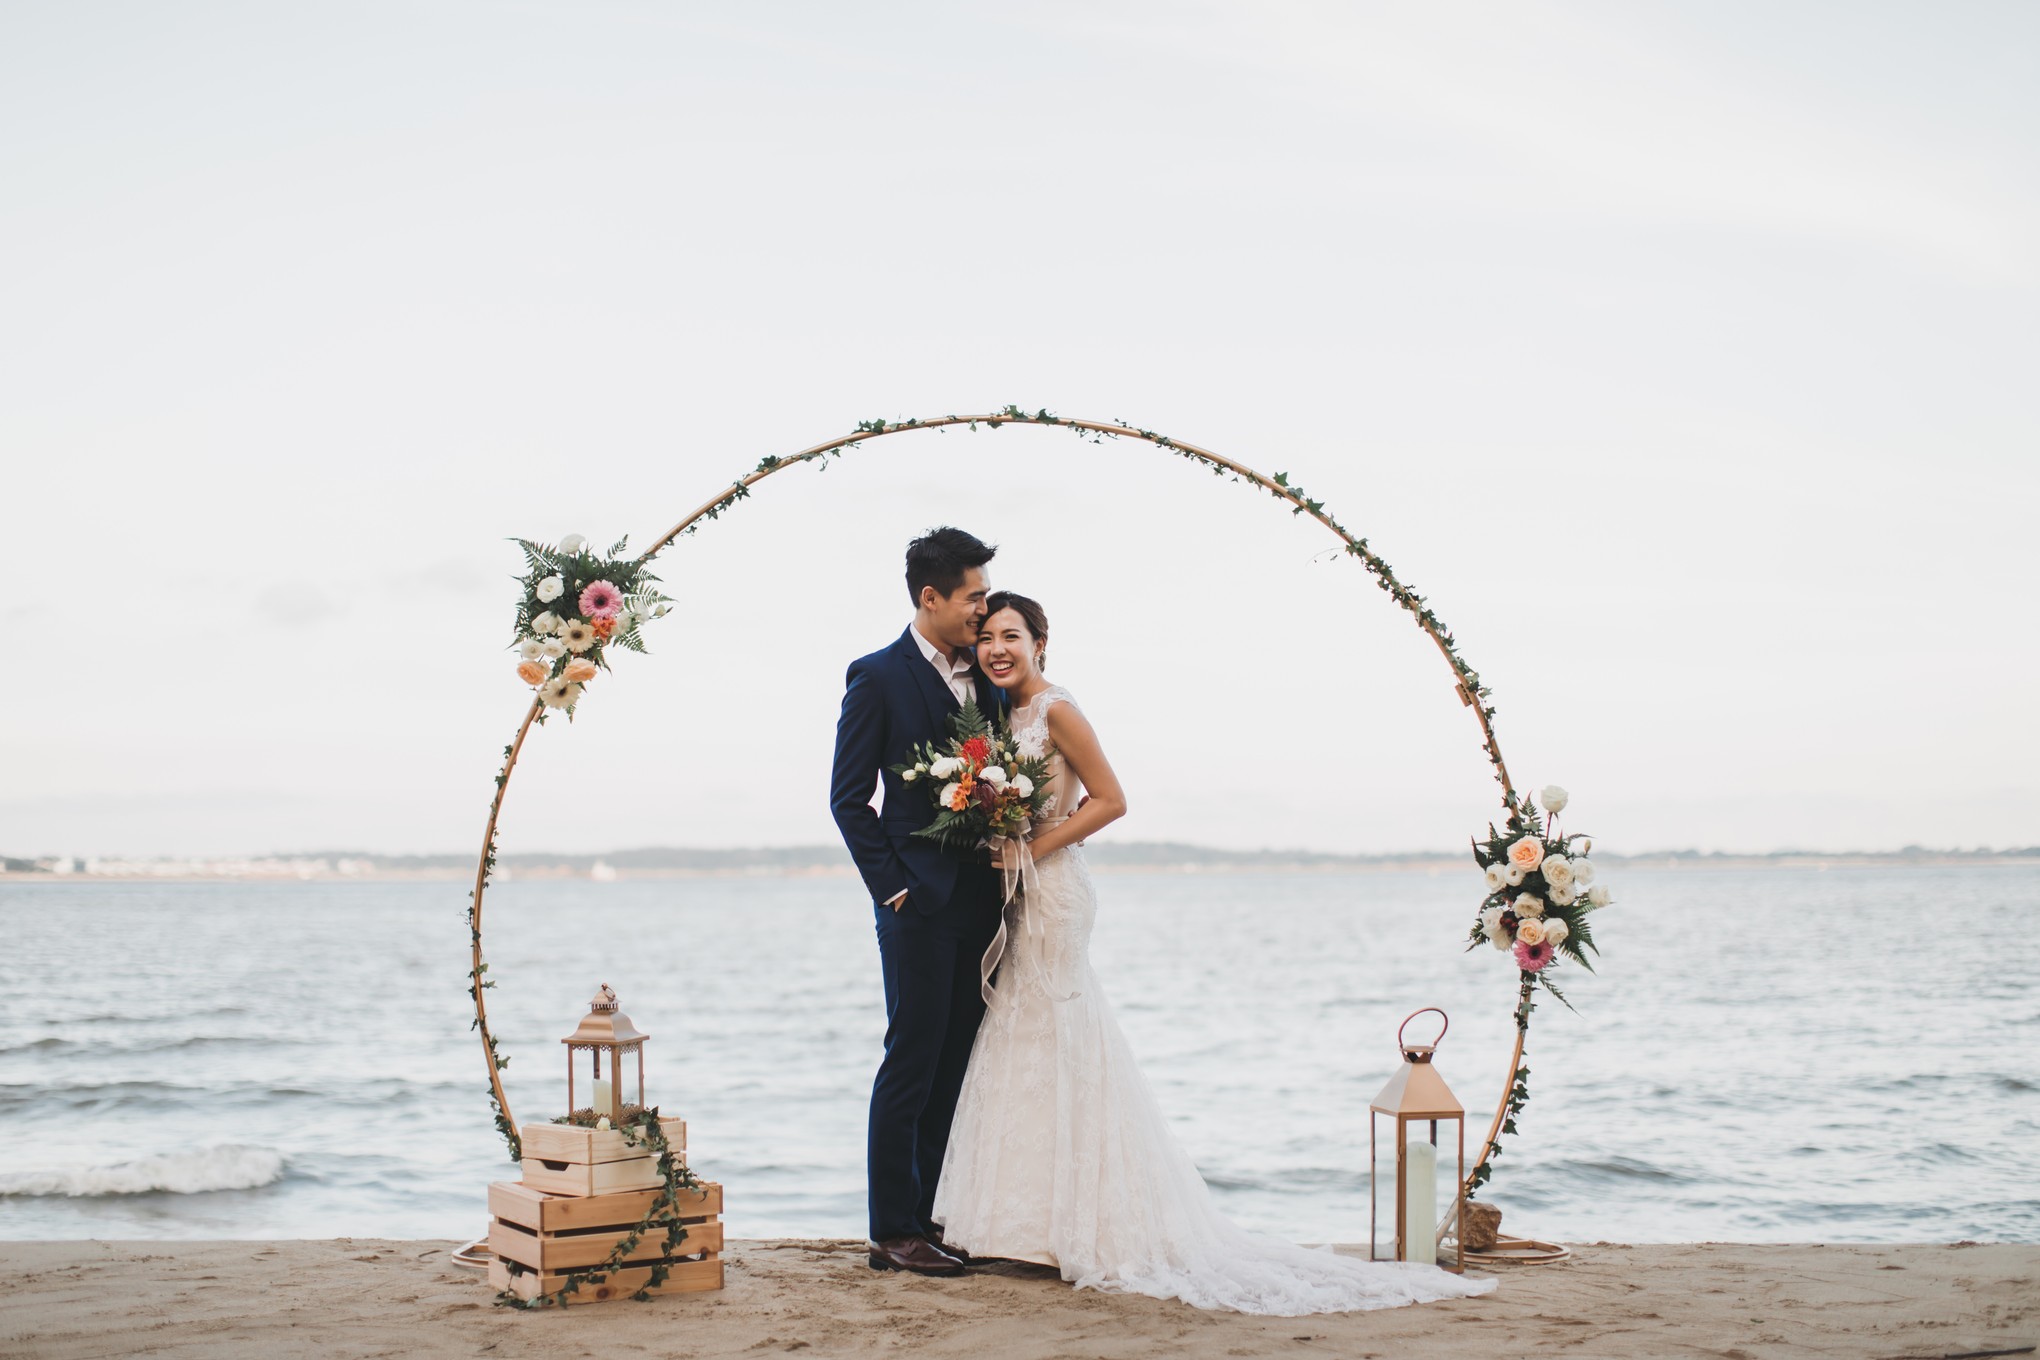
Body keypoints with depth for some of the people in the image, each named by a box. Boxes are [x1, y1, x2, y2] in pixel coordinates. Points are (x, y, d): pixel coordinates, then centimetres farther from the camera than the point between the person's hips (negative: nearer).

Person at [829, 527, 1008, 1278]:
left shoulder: (987, 676, 12)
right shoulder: (879, 676, -4)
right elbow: (848, 797, -4)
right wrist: (891, 884, -9)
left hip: (983, 899, 6)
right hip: (920, 901, -6)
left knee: (959, 1067, 9)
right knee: (912, 1063, -3)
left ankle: (936, 1216, 17)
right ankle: (894, 1231, 2)